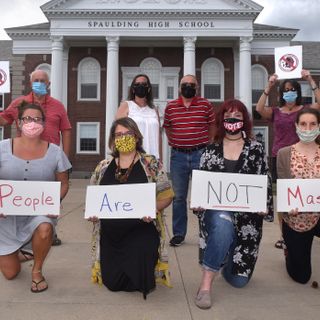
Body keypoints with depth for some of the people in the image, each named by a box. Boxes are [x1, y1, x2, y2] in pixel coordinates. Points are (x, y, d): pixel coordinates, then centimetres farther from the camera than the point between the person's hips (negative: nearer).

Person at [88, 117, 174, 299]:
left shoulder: (151, 164, -1)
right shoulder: (104, 167, 9)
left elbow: (166, 195, -1)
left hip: (141, 231, -3)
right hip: (110, 235, 4)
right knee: (112, 282, 0)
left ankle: (145, 281, 15)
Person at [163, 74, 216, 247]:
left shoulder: (206, 105, 2)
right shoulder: (170, 106, 6)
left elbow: (212, 126, 9)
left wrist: (208, 146, 5)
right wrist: (174, 143, 10)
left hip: (200, 154, -1)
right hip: (178, 155, 2)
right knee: (178, 196, 8)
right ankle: (178, 233, 19)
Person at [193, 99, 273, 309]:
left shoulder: (256, 149, 3)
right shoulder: (211, 150, 5)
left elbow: (265, 182, 1)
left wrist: (265, 206, -14)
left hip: (247, 215, 1)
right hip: (217, 211, 0)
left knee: (238, 279, 3)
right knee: (223, 225, -41)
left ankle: (229, 258, 41)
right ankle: (206, 283, -26)